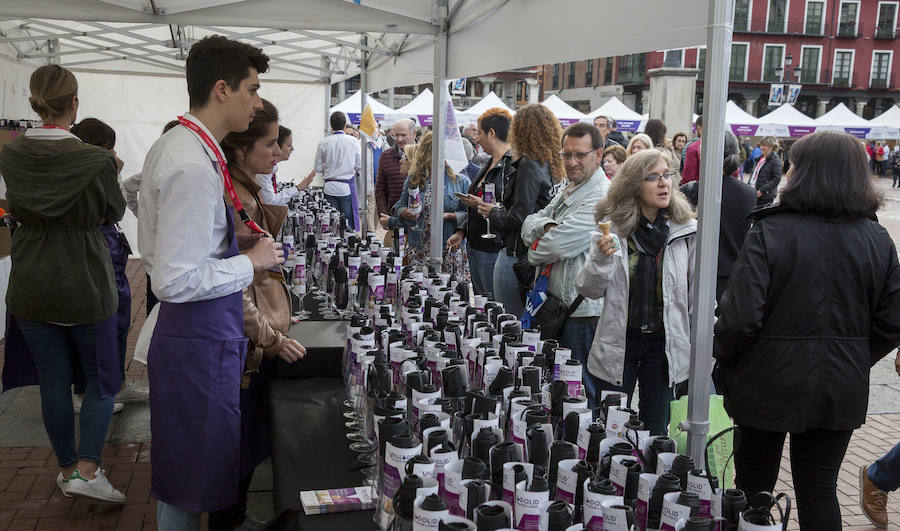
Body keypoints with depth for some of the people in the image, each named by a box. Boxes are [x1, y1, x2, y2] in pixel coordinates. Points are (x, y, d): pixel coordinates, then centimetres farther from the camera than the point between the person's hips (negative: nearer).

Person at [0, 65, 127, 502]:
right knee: (100, 378, 12)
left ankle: (67, 466, 27)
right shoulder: (95, 161, -19)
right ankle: (87, 470, 3)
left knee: (53, 381, 14)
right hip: (86, 287, -3)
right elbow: (113, 213, -1)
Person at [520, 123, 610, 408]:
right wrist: (548, 226, -12)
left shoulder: (602, 198, -17)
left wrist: (535, 252, 0)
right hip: (561, 306, 10)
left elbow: (555, 246, -21)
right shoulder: (569, 190, 15)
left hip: (585, 311, -10)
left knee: (583, 394, -2)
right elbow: (529, 224, 10)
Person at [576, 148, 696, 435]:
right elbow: (589, 290, -1)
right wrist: (601, 259, -21)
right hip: (618, 344, 0)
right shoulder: (613, 226, -5)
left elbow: (698, 297, 2)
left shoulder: (688, 231, -5)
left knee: (655, 433, 13)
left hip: (665, 346, 0)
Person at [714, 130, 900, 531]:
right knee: (820, 490, 16)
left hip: (768, 385, -4)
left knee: (755, 486, 14)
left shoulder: (769, 233, -17)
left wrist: (722, 358, -3)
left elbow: (741, 317, -21)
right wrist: (853, 360, 17)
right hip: (841, 391, 4)